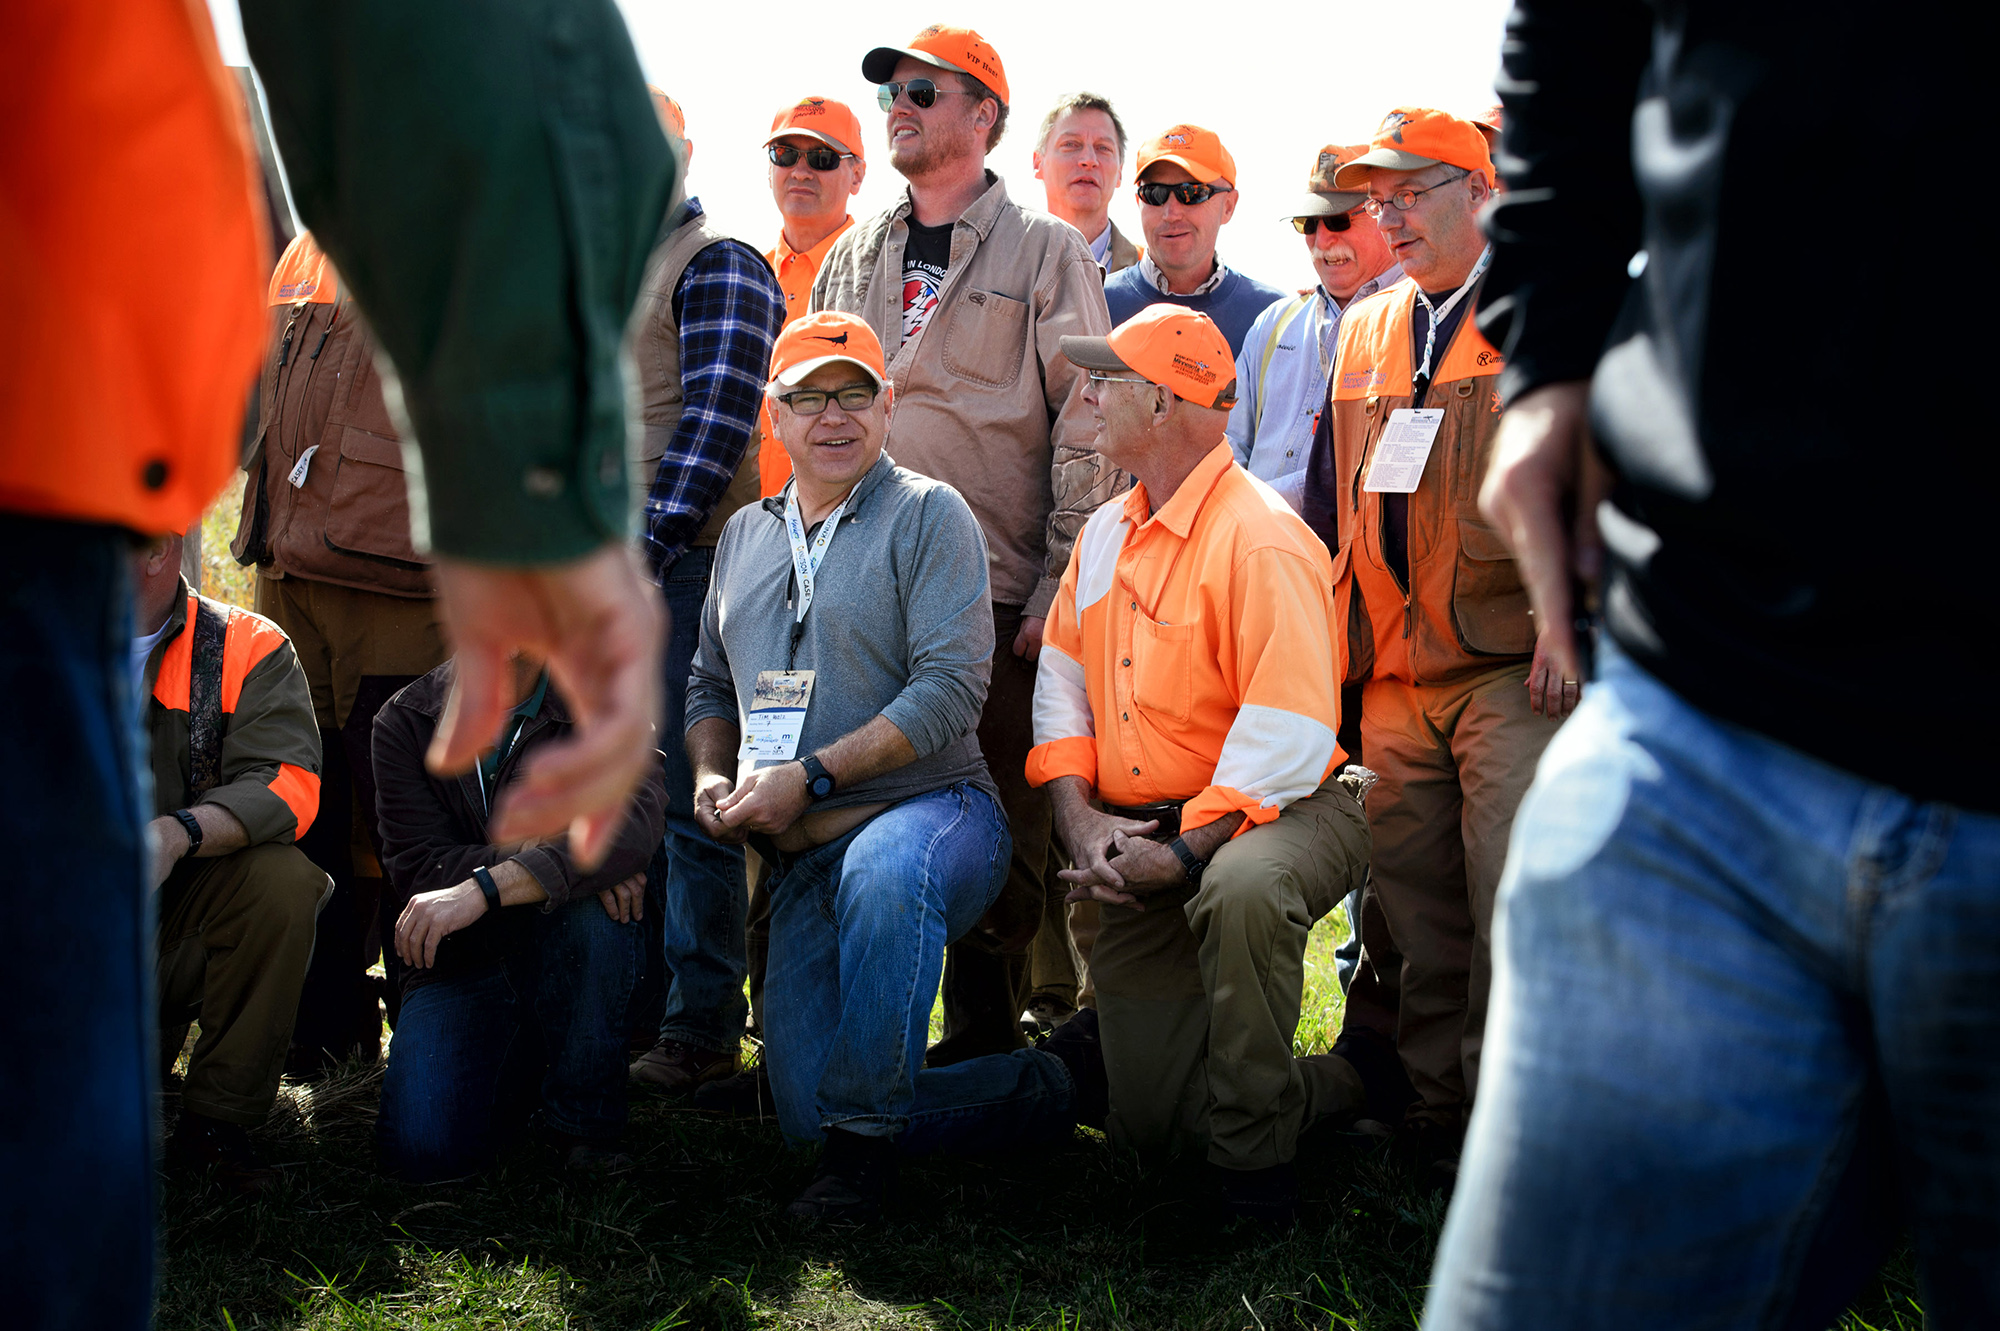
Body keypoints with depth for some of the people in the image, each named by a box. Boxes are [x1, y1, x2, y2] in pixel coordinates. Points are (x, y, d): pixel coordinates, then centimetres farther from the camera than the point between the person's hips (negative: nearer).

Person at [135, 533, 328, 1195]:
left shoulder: (247, 648, -2)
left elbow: (288, 786, -17)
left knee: (283, 879, -32)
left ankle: (216, 1119, -16)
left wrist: (179, 832, -36)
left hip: (191, 905, -1)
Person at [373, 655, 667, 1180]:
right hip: (458, 961, 1)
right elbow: (419, 869, -11)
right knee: (422, 1149, -23)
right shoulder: (406, 722, -1)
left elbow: (636, 821, -27)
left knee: (592, 898, -35)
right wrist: (538, 850, -28)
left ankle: (582, 1116, -13)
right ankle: (524, 1072, 12)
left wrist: (483, 888, -37)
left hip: (578, 959, -1)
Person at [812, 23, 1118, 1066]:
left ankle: (985, 1039, 10)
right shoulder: (852, 260, 18)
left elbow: (1085, 430, -1)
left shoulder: (1046, 253, 4)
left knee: (1003, 841, -1)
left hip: (995, 600, -4)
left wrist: (1059, 590, -8)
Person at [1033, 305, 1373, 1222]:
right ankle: (1334, 1087, 31)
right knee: (1147, 1125, 3)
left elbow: (1286, 739, -23)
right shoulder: (1105, 535, 10)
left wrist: (1184, 852, -24)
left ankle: (1255, 1147, -24)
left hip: (1276, 814, -7)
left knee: (1240, 889, -45)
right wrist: (1079, 815, -7)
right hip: (1136, 838, 7)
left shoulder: (1261, 541, -17)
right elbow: (1062, 684, 10)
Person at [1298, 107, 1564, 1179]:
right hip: (1393, 669, 6)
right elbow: (1330, 495, 24)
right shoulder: (1366, 330, 19)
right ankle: (1435, 1105, 15)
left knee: (1515, 896, -11)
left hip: (1513, 662, -6)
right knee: (1413, 906, 6)